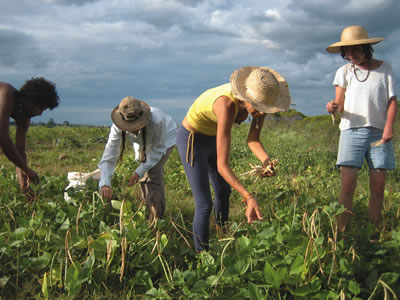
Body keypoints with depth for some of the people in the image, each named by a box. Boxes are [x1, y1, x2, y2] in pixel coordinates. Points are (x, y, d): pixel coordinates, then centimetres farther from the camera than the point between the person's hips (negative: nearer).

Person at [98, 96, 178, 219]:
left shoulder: (156, 120, -45)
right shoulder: (118, 127, -34)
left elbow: (158, 148, -31)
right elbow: (109, 156, -33)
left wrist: (139, 171, -36)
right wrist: (105, 183, -46)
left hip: (164, 139, -4)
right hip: (144, 142, 4)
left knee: (154, 172, -19)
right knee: (144, 176, 4)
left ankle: (157, 217, -10)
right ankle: (149, 213, 25)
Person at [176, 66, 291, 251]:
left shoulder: (260, 97, -20)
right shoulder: (227, 105, -43)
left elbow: (253, 139, -10)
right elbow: (222, 165, -43)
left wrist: (266, 161, -30)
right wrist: (249, 198, -51)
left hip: (211, 138, 8)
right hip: (191, 141, -8)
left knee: (224, 191, 24)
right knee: (204, 205, -8)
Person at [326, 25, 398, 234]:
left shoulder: (384, 69, 9)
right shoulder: (344, 72, 9)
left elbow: (392, 100, 6)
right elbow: (340, 104, 5)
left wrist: (389, 126, -10)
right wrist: (333, 108, -19)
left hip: (379, 132, 1)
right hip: (352, 131, -1)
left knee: (378, 187, -2)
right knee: (348, 185, -11)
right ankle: (340, 234, -10)